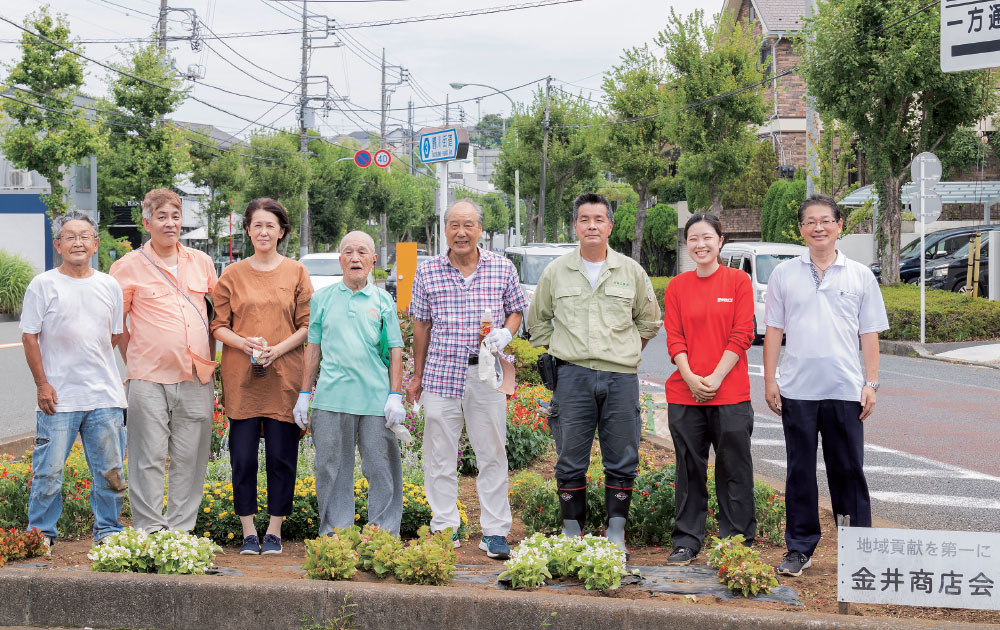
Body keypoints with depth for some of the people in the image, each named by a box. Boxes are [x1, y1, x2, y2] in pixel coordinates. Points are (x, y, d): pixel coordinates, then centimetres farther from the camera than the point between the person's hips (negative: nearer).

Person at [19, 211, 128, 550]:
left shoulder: (109, 286, 9)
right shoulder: (43, 285, -1)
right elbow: (29, 337, -1)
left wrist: (90, 359, 6)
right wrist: (42, 382, -6)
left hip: (105, 396, 3)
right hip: (58, 397, -3)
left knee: (110, 471, 8)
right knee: (49, 471, -1)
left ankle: (108, 531, 21)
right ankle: (41, 533, 13)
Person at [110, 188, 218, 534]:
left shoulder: (202, 262, 12)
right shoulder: (129, 266, 0)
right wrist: (135, 361, 2)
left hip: (197, 377, 4)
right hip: (149, 379, -4)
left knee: (191, 460, 6)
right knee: (149, 458, -3)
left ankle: (181, 530, 14)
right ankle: (149, 533, 3)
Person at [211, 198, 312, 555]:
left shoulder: (296, 272, 7)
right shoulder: (232, 275, 8)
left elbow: (307, 325, 3)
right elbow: (219, 326, 7)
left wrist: (278, 349, -12)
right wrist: (244, 343, -12)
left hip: (284, 376, 0)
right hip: (241, 377, 0)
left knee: (281, 455, 1)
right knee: (243, 455, 0)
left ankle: (274, 531, 11)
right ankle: (248, 531, 10)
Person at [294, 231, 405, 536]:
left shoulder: (383, 301, 8)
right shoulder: (322, 298, 11)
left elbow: (395, 351, 7)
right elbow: (313, 348, 13)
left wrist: (395, 396, -2)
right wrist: (304, 394, 9)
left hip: (376, 399, -1)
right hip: (331, 397, 1)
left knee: (381, 470, 1)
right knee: (331, 470, 5)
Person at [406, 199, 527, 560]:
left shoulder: (503, 268, 3)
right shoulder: (428, 272, 4)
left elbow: (515, 311, 14)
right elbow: (421, 325, 11)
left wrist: (506, 332, -9)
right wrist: (417, 376, 11)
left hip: (487, 372, 0)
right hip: (441, 372, 1)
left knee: (492, 453, 2)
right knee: (440, 455, 5)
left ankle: (495, 533, 9)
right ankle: (445, 528, 16)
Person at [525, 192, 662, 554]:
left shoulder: (631, 271, 8)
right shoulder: (556, 272, 7)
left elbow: (649, 321, 19)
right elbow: (537, 321, 19)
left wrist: (624, 354, 12)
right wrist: (557, 354, 10)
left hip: (621, 377, 1)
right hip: (573, 375, 0)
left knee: (622, 462, 3)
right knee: (571, 462, 1)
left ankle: (616, 533, 12)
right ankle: (572, 533, 10)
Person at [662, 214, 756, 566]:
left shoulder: (738, 281, 2)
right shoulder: (677, 287, 9)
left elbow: (742, 336, -4)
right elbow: (674, 338, 5)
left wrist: (715, 378, -11)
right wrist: (690, 377, -10)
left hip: (730, 393, -2)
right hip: (685, 393, 2)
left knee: (734, 470, 1)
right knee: (690, 469, 7)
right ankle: (687, 543, 15)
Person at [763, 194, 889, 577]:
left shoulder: (860, 276, 7)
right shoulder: (784, 275, 7)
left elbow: (870, 334, 7)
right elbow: (773, 330, 9)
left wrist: (871, 383, 1)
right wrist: (770, 380, 2)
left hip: (846, 389, 0)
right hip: (797, 389, 1)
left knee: (848, 470, 3)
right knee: (799, 471, 5)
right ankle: (799, 548, 14)